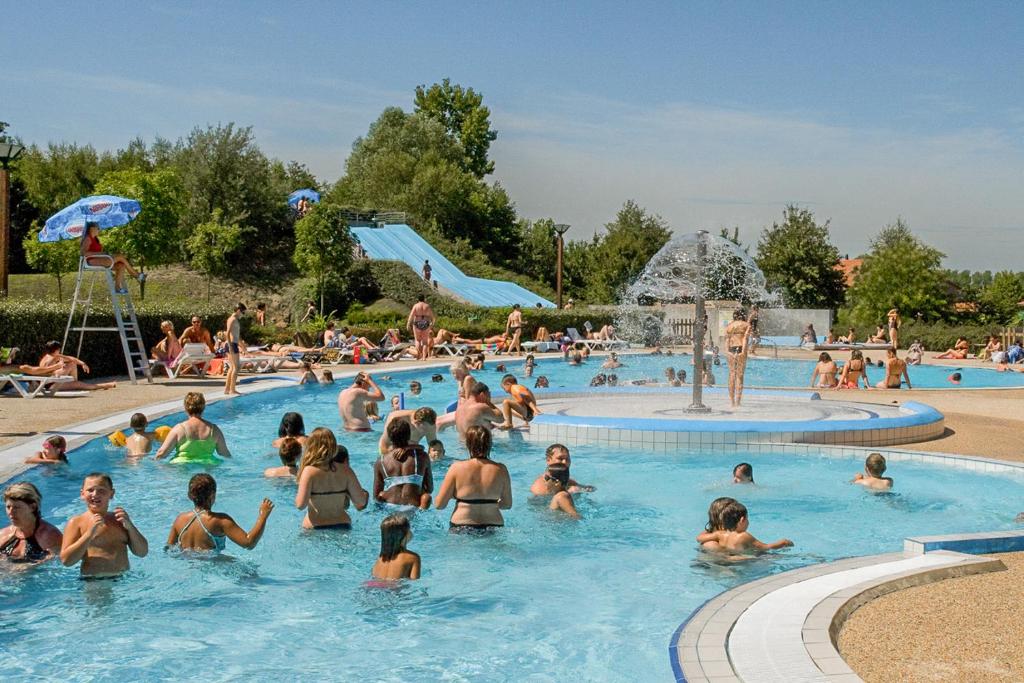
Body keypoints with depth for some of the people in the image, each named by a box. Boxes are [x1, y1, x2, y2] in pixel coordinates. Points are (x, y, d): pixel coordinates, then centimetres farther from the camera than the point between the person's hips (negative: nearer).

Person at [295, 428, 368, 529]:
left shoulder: (310, 471, -10)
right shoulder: (345, 470, 0)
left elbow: (300, 505, -15)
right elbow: (361, 502, 1)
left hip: (314, 528, -3)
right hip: (342, 526, 4)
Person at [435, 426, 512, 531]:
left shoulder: (457, 468, -5)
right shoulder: (500, 470, -1)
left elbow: (439, 505, -1)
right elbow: (507, 504, 9)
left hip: (461, 528, -2)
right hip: (493, 527, 2)